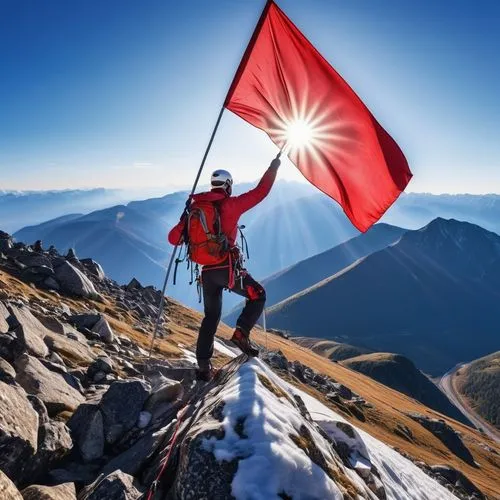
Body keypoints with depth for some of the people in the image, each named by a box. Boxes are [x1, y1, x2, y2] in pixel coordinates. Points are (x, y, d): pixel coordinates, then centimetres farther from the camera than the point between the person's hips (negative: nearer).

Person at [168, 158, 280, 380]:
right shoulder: (230, 205, -6)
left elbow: (173, 238, 8)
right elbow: (260, 192, -2)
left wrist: (184, 223, 28)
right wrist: (273, 169, 11)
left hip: (207, 272, 5)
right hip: (228, 269, -5)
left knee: (211, 317, 19)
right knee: (258, 295, 17)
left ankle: (204, 366, 20)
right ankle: (241, 333, -3)